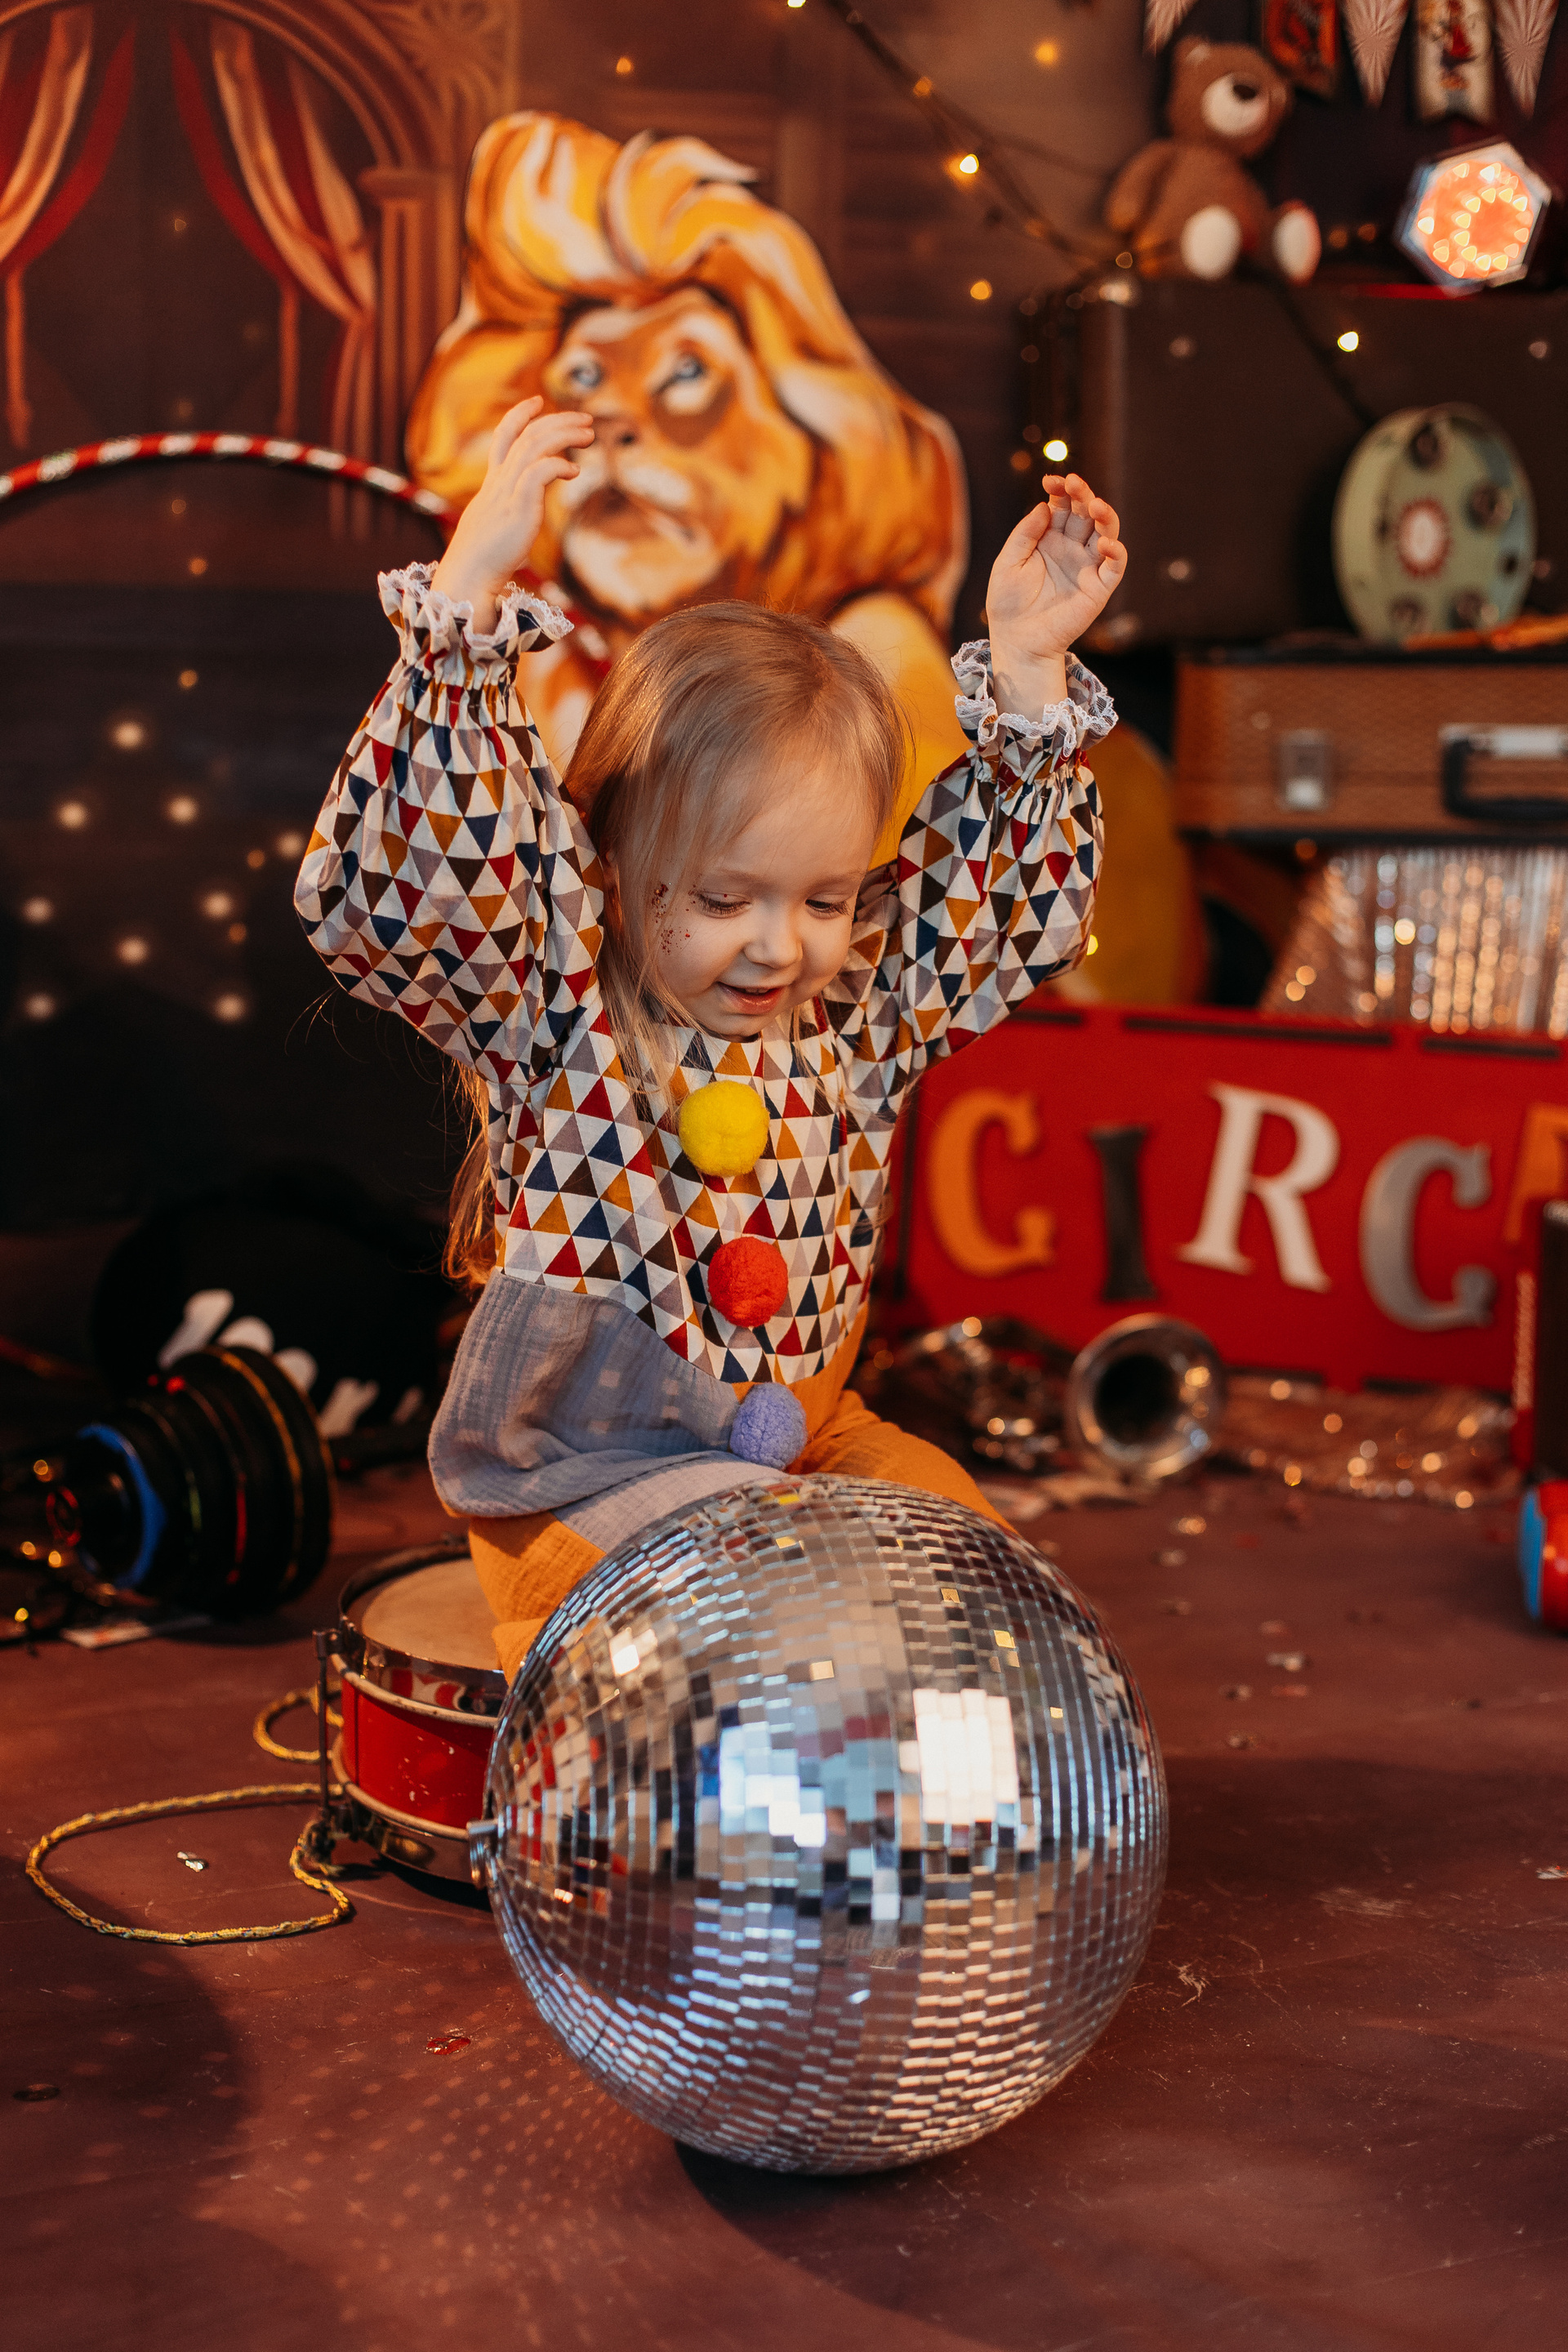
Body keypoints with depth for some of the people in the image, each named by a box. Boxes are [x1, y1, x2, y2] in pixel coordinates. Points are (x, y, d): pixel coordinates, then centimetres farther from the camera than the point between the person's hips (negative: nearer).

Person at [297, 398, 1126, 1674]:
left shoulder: (862, 1006, 1)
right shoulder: (552, 990, -11)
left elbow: (1013, 889, 10)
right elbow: (382, 878, -26)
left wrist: (1026, 667, -2)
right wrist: (467, 592, -32)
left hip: (806, 1429, 5)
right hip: (582, 1471, -5)